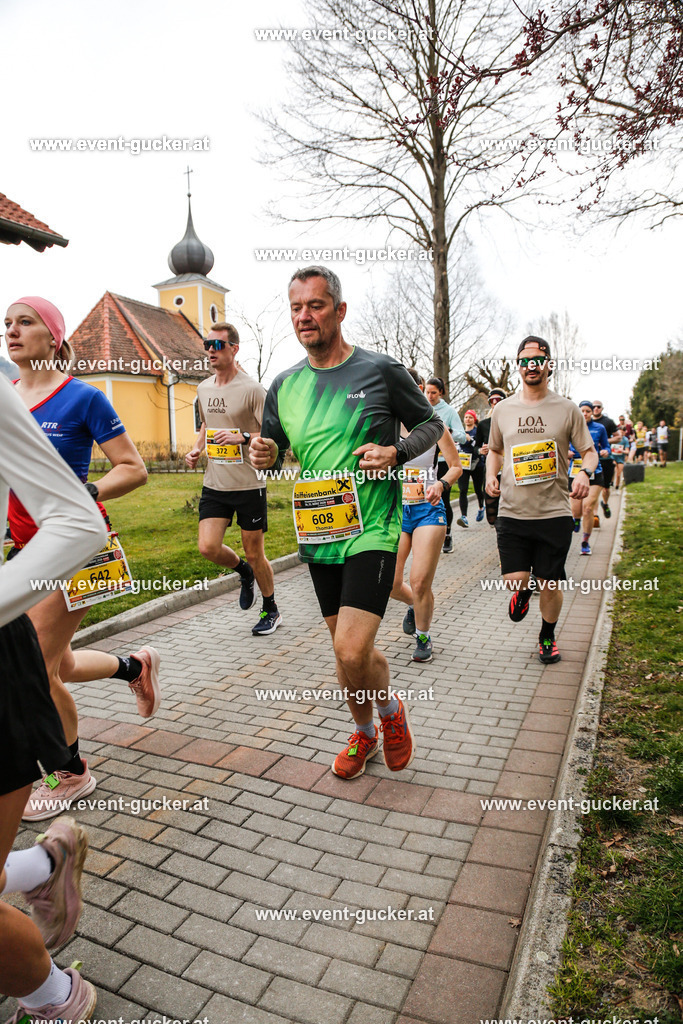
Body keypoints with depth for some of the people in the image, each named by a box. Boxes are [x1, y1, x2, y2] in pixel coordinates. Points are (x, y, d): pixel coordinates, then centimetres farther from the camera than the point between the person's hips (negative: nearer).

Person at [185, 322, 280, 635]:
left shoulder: (252, 389, -10)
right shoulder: (203, 388, 10)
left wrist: (243, 438, -26)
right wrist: (197, 449, 9)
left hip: (249, 484, -5)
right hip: (214, 484, 5)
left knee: (254, 553, 5)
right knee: (208, 547, -7)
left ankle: (271, 610, 27)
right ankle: (244, 572, 27)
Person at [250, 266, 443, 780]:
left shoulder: (381, 370, -5)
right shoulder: (284, 385, 7)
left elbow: (431, 423, 5)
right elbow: (273, 450, 16)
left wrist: (395, 453, -14)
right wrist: (264, 456, -8)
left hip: (372, 529, -5)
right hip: (317, 535, 5)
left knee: (352, 652, -14)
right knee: (348, 647, 15)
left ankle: (392, 710, 20)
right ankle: (364, 733, 41)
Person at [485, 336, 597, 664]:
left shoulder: (567, 409, 2)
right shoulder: (503, 410, 8)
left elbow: (589, 451, 7)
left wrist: (586, 473, -15)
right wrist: (491, 475, 2)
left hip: (554, 512, -1)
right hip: (513, 512, 1)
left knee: (550, 584, 6)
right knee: (514, 580, -7)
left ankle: (547, 636, 33)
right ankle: (522, 593, 33)